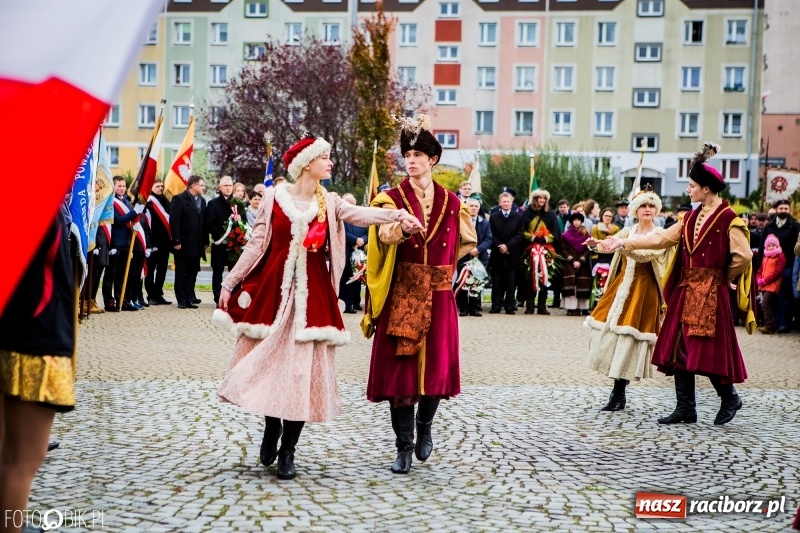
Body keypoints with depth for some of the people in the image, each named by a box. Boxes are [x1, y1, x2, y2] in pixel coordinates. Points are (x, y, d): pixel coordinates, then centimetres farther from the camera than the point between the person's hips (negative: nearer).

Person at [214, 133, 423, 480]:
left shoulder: (329, 203, 6)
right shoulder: (275, 197, 0)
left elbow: (361, 215, -12)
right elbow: (256, 244, 3)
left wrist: (397, 215, -29)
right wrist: (230, 283, 2)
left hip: (312, 294, 1)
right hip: (273, 289, -1)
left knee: (303, 369, -2)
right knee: (271, 363, 4)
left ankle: (287, 452, 6)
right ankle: (271, 434, 25)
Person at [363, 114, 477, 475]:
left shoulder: (451, 202, 8)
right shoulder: (392, 198, -1)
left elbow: (464, 243, 20)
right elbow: (385, 235, -22)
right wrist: (402, 229, -42)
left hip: (438, 297, 2)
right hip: (401, 296, -2)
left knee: (436, 364, 3)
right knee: (400, 366, -2)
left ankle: (425, 427, 30)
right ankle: (404, 446, 8)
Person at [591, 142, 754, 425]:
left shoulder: (728, 219, -10)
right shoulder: (692, 217, 12)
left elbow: (743, 256, -14)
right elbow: (660, 238, 11)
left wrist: (723, 277, 0)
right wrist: (623, 243, 6)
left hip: (710, 293, -7)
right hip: (685, 290, 7)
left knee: (707, 349, -5)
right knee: (680, 348, 5)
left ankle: (729, 397, 18)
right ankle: (686, 408, 12)